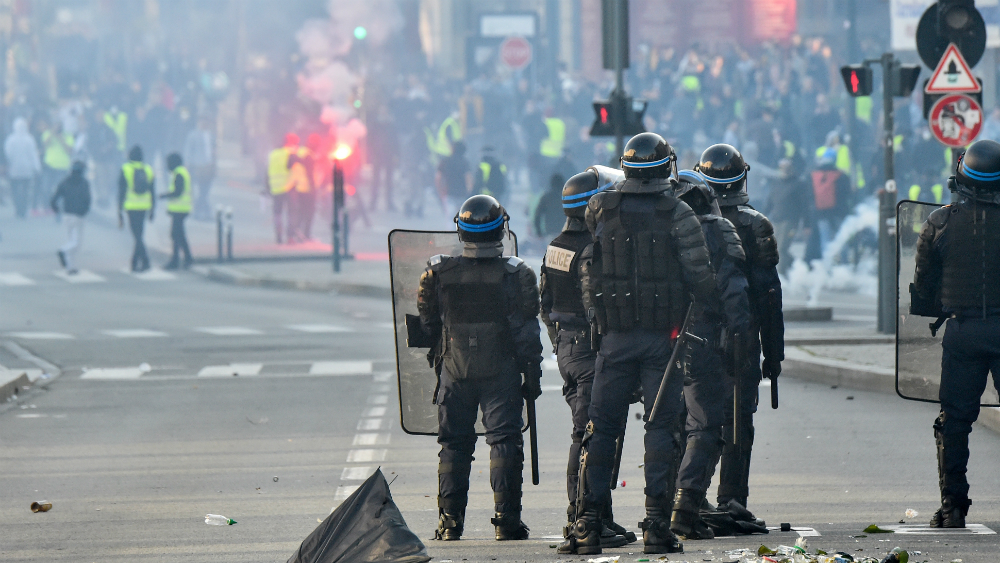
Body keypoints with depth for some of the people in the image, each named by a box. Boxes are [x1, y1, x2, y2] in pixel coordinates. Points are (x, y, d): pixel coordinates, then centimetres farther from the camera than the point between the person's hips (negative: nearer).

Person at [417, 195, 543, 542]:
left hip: (455, 371, 2)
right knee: (504, 442, 1)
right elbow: (527, 333, -6)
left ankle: (450, 521, 8)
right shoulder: (516, 275, -8)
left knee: (453, 445, 10)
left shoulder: (439, 273, -4)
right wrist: (533, 376, 2)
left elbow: (428, 326, 6)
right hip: (501, 372, -2)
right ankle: (507, 520, -5)